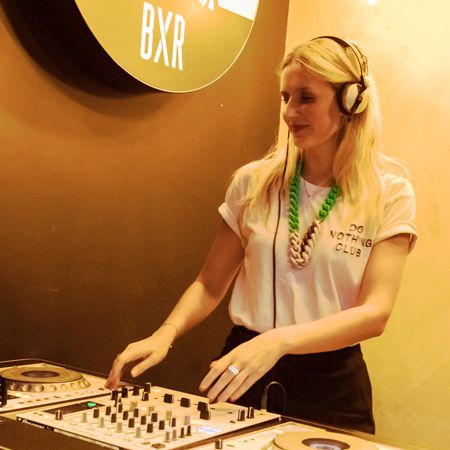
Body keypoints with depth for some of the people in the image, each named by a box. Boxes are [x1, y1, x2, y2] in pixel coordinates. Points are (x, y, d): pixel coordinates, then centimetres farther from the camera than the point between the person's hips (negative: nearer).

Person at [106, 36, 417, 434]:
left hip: (330, 385, -2)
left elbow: (376, 312, -17)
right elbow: (211, 285, 5)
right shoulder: (255, 182, -1)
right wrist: (165, 335, -14)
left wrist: (278, 341, -31)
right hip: (241, 375, 2)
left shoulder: (388, 192, -8)